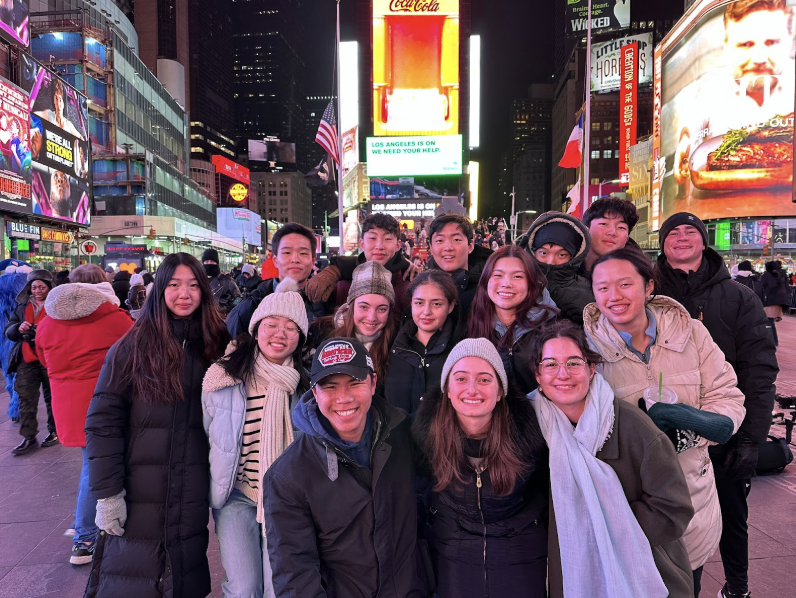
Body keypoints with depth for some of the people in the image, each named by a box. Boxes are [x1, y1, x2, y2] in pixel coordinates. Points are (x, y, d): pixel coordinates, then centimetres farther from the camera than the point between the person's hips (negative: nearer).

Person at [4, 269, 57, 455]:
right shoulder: (22, 306, 10)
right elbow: (8, 332, 10)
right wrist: (18, 328, -11)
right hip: (27, 359, 4)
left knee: (53, 397, 9)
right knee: (26, 399, 1)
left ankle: (54, 431, 24)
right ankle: (29, 437, 8)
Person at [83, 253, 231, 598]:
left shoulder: (215, 346, 1)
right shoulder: (133, 346, -7)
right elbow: (103, 422, -8)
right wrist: (107, 492, -12)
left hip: (192, 498, 2)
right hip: (138, 496, -2)